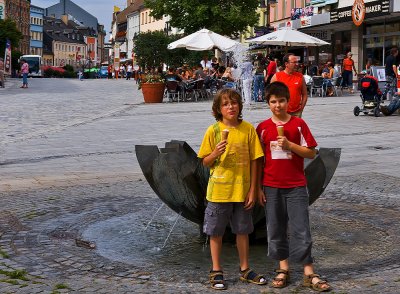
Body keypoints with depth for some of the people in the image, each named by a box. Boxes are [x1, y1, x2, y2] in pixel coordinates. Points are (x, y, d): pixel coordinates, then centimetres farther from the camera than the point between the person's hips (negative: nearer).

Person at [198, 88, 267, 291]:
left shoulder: (248, 129, -4)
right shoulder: (213, 130, -6)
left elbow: (254, 161, -1)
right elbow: (205, 162, 0)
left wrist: (252, 190, -3)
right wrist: (215, 153, -22)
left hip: (242, 190, 1)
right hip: (219, 190, -1)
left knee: (243, 230, 13)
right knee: (216, 232, 8)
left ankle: (245, 270, 28)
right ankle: (216, 272, 22)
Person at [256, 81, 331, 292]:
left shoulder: (298, 124, 0)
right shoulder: (263, 128, 3)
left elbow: (311, 153, -1)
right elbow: (258, 160, 6)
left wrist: (289, 145, -16)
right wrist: (258, 187, 3)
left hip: (296, 186, -1)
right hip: (271, 186, 2)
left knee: (301, 229, -1)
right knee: (276, 229, 7)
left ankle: (309, 274, 4)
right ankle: (283, 269, 19)